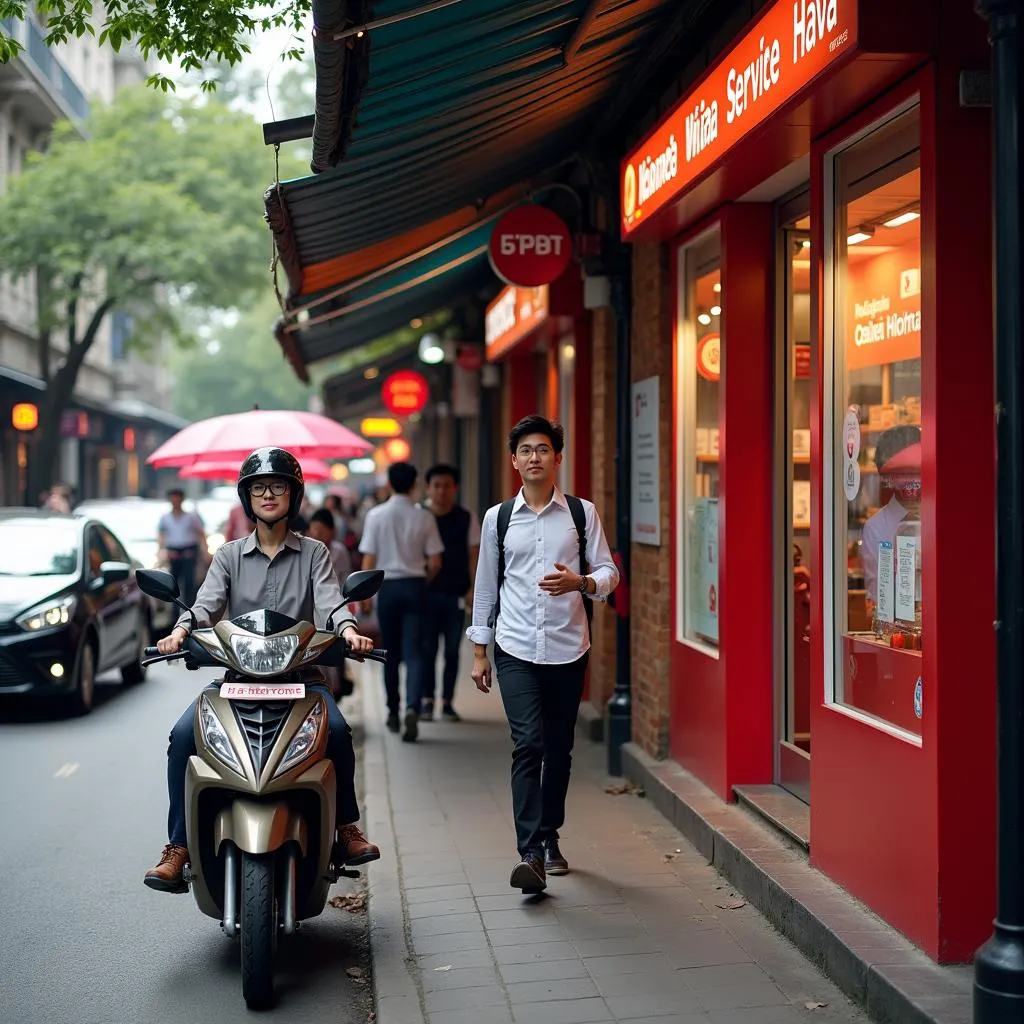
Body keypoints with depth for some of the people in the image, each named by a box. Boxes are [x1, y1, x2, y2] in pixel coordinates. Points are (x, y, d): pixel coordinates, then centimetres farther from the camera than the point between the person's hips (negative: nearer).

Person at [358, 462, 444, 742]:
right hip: (415, 585, 0)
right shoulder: (424, 517, -2)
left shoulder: (376, 515, -4)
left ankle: (393, 712, 23)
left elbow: (369, 559, -4)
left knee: (391, 653, 13)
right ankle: (412, 708, -21)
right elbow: (435, 563, -1)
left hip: (388, 586, 0)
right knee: (414, 652, -2)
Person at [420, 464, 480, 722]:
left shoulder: (467, 519, 3)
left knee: (452, 650, 5)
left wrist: (473, 589, -4)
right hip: (427, 593, -1)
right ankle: (427, 700, 11)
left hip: (456, 593, 1)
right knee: (427, 649, 2)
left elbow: (473, 555, 4)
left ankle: (447, 701, 13)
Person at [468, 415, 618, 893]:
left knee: (559, 748, 10)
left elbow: (608, 571, 4)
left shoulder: (582, 513, 5)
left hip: (567, 648, 1)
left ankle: (549, 837, 27)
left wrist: (581, 581, -19)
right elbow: (486, 584, 11)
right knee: (528, 745, -12)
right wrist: (478, 650, 10)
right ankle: (531, 854, -15)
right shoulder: (498, 517, 6)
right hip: (516, 650, -1)